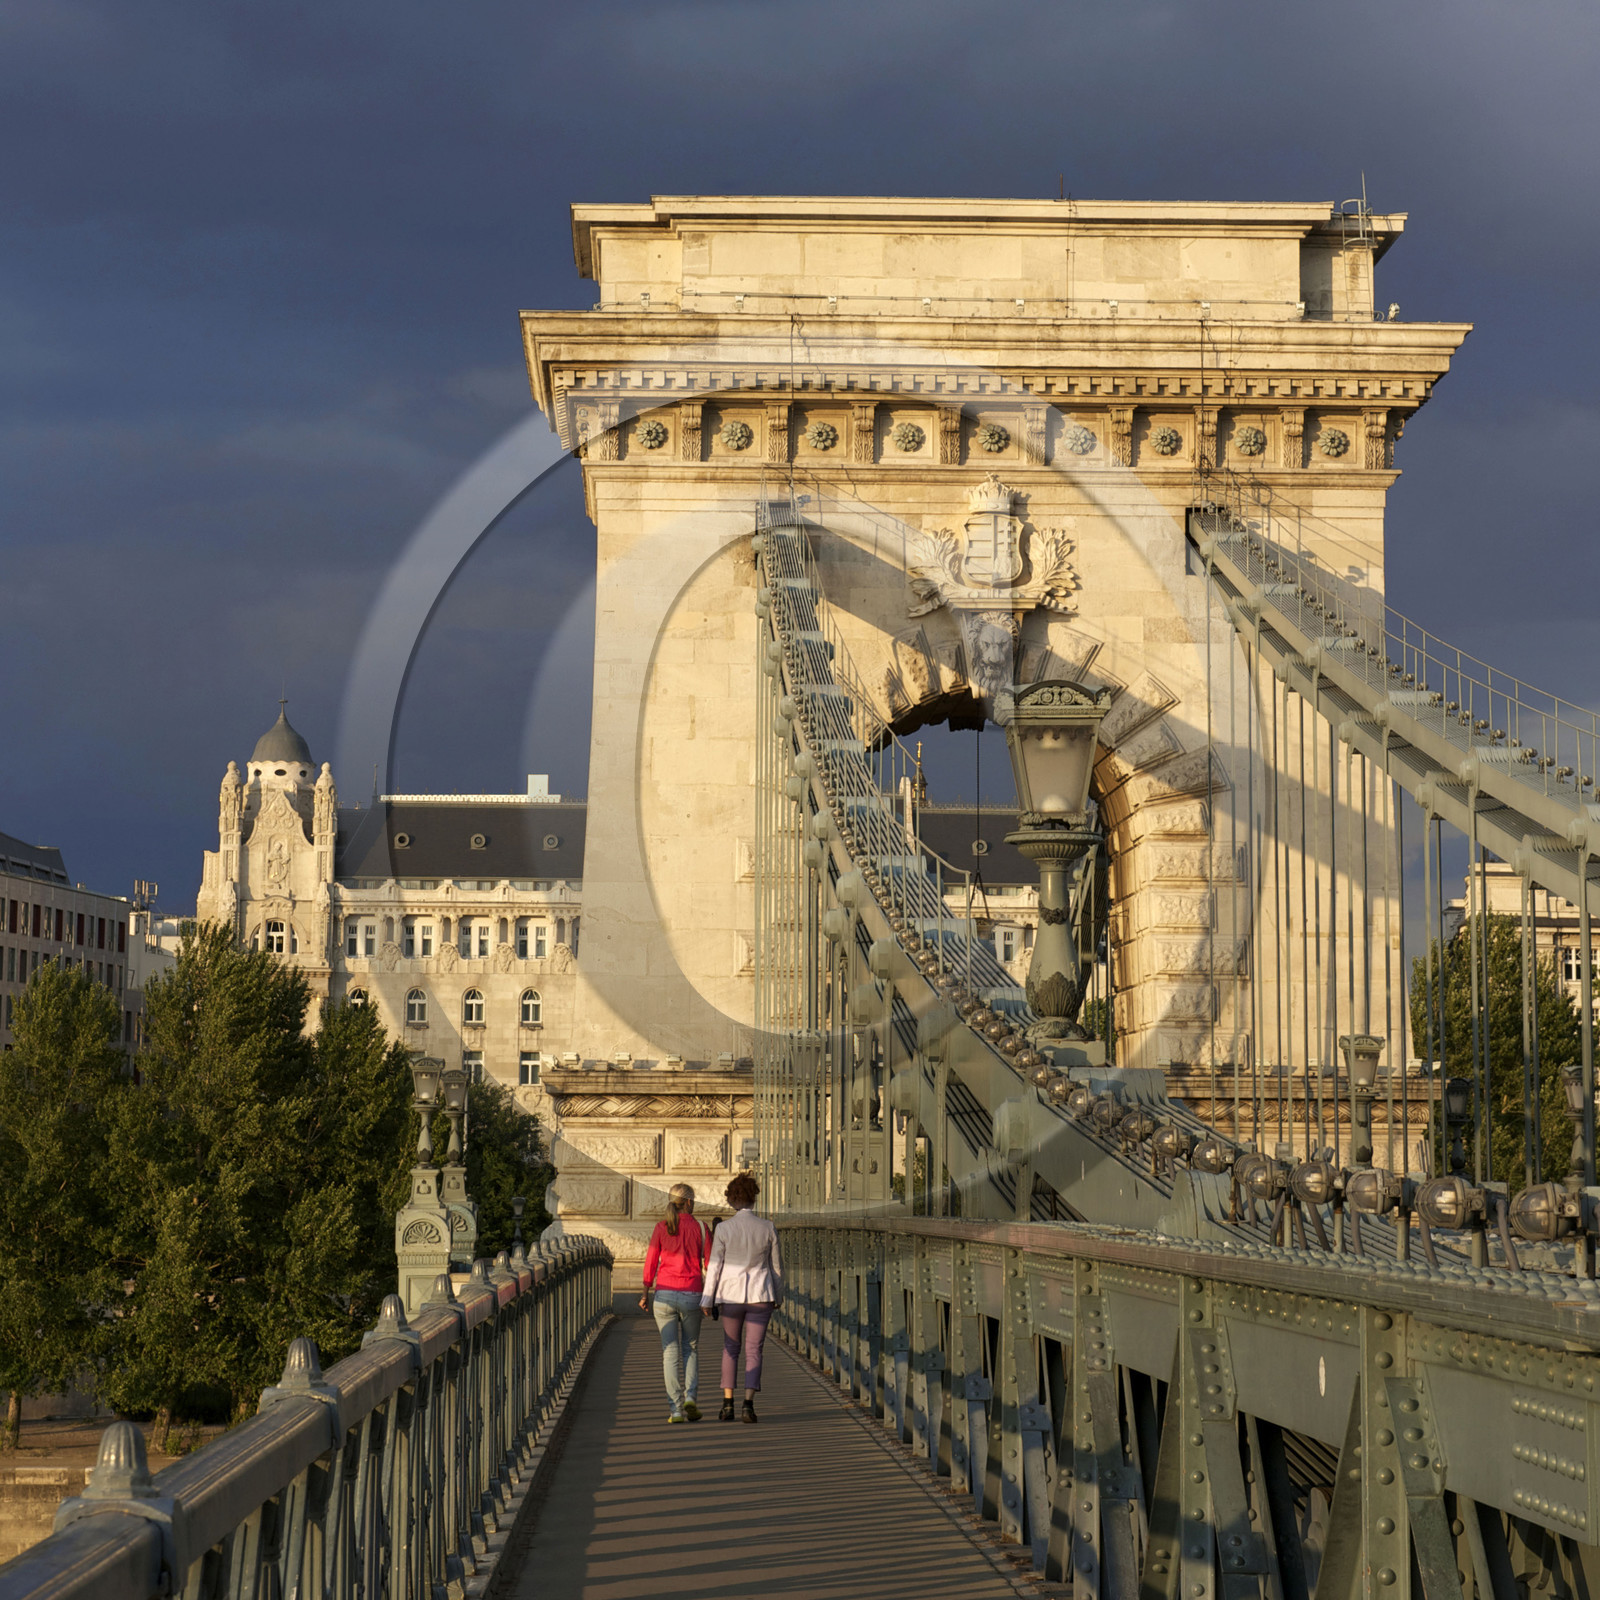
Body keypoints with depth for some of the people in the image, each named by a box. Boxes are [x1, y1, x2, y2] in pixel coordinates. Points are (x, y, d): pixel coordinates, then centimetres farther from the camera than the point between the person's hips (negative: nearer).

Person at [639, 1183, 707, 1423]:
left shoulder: (661, 1227, -1)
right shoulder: (699, 1228, -3)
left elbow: (651, 1263, -2)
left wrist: (645, 1294, 8)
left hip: (665, 1294, 0)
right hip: (692, 1294, 0)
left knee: (670, 1351, 4)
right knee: (691, 1348, 16)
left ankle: (676, 1408, -1)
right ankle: (690, 1396, -3)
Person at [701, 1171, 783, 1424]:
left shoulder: (724, 1229, -8)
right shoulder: (768, 1228, -3)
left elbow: (714, 1267, -7)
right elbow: (776, 1265, 5)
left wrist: (706, 1300, -1)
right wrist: (778, 1296, 17)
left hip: (731, 1294, 0)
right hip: (760, 1295, 0)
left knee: (730, 1348, 16)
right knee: (753, 1351, 4)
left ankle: (727, 1403, 9)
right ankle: (749, 1402, -13)